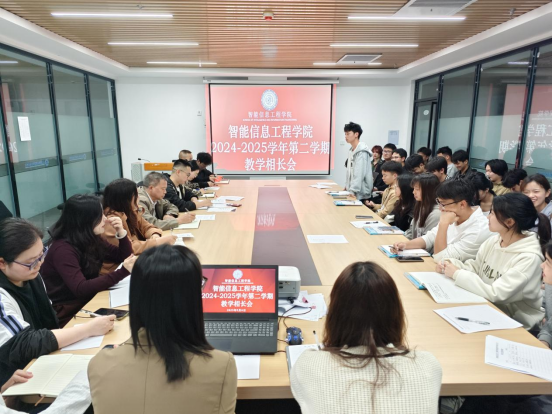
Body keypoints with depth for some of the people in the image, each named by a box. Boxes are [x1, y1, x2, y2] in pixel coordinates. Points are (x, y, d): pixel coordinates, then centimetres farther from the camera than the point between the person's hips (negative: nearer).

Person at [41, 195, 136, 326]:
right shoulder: (63, 249, -20)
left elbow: (123, 257, 10)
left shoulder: (91, 239, 2)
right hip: (66, 312, -7)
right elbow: (80, 289, -30)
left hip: (87, 301, 7)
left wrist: (121, 232, -8)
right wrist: (123, 272, -37)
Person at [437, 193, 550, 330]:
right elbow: (474, 267, 5)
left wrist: (457, 274, -22)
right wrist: (450, 264, -14)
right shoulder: (494, 240, -3)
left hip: (515, 322, -6)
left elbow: (495, 294, -27)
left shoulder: (529, 258, -24)